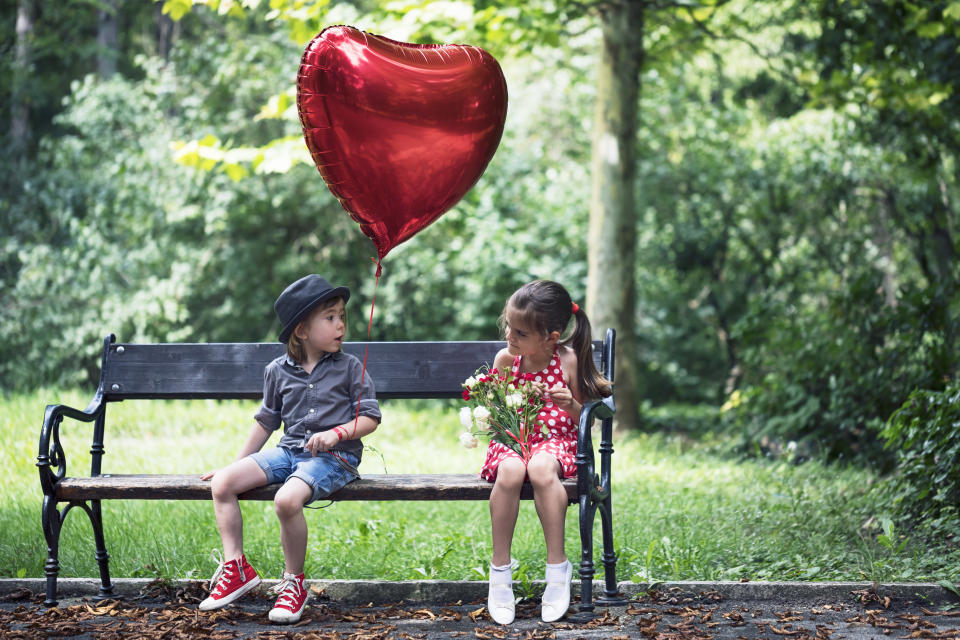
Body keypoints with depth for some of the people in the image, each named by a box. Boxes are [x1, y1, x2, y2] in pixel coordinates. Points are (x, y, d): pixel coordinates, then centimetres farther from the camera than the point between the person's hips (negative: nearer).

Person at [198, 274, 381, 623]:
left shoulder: (349, 368, 1)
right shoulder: (278, 371, 9)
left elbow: (370, 417, 1)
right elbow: (267, 421, 20)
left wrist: (337, 433, -17)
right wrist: (237, 463, 19)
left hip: (334, 457, -5)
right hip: (289, 451, 5)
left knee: (287, 499, -34)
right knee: (222, 483, -13)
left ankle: (293, 582, -14)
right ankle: (236, 568, -5)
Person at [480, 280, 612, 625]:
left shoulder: (567, 360, -4)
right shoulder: (505, 359, 3)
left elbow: (583, 418, 4)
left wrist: (571, 405, -18)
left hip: (554, 440, -2)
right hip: (510, 440, 2)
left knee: (541, 468, -38)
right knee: (510, 471, -35)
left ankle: (558, 566, -27)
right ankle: (500, 571, -24)